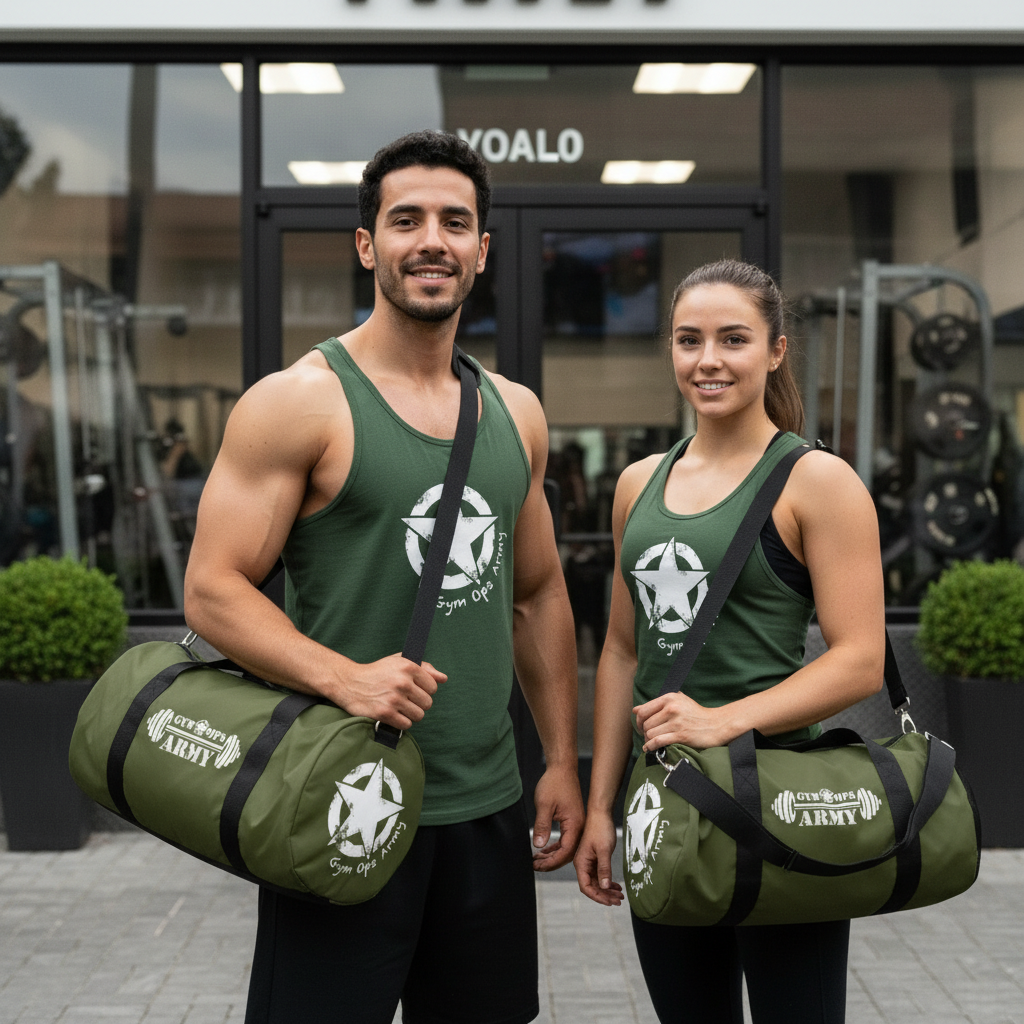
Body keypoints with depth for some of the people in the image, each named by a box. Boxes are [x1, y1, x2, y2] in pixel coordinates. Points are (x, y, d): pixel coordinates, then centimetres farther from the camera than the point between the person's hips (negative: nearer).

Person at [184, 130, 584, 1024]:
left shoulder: (516, 412, 11)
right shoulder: (302, 400, -8)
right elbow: (213, 591, -11)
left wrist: (562, 760, 14)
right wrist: (344, 677, -25)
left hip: (488, 808, 6)